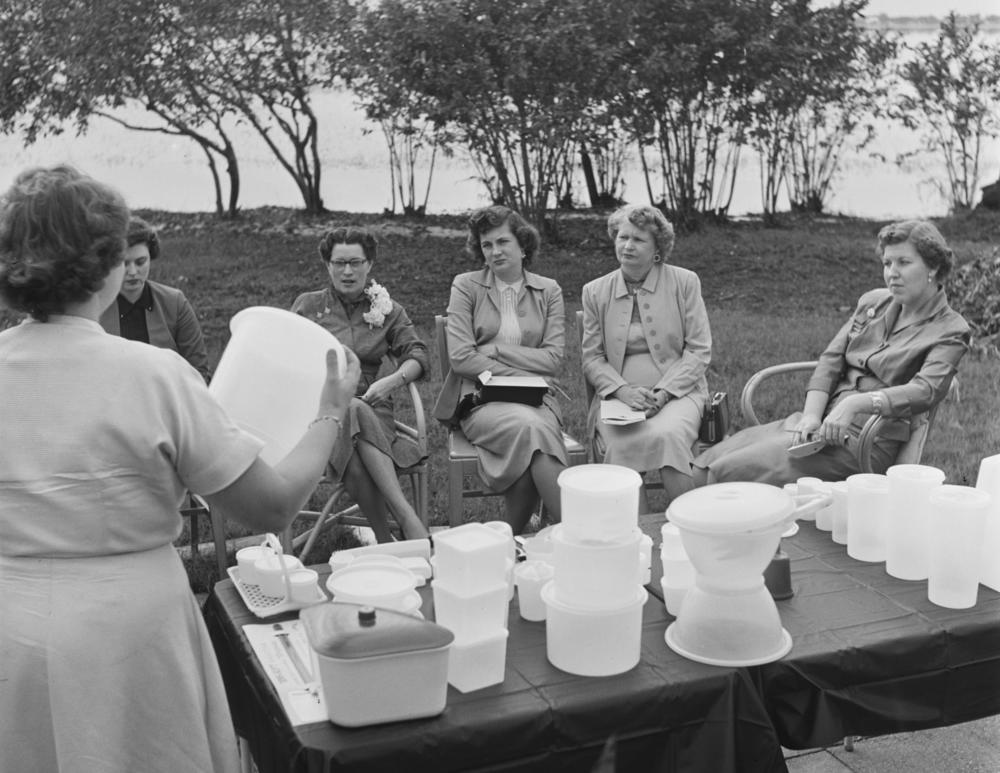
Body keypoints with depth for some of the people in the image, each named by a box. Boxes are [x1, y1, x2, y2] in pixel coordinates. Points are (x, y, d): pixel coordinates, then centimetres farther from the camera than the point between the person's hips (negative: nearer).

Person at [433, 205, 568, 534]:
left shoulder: (548, 291, 13)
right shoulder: (466, 286, 8)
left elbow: (553, 357, 1)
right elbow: (460, 357, -4)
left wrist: (493, 350, -6)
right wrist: (519, 374, -10)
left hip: (535, 399, 2)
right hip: (480, 396, -1)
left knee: (531, 434, -34)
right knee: (530, 426, -34)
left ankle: (514, 537, -21)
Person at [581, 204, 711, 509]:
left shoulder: (685, 282, 5)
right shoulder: (594, 292, 9)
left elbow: (699, 350, 1)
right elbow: (591, 358, 8)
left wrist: (663, 393, -12)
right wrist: (623, 390, -11)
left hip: (678, 392, -1)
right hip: (618, 395, 1)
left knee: (667, 435, -34)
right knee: (622, 445, -32)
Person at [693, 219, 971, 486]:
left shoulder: (950, 330, 0)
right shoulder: (872, 302, 17)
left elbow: (926, 390, -17)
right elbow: (831, 359, 9)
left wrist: (856, 403, -33)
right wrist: (812, 416, -9)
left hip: (866, 438, -6)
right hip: (824, 419, 7)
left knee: (730, 472, -23)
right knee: (705, 465, -10)